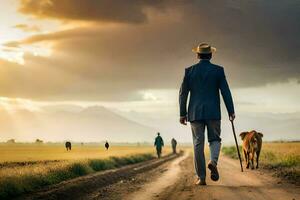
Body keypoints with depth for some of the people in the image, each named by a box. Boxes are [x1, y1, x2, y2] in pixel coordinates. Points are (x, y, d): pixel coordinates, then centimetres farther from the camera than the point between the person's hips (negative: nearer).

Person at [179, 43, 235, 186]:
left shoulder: (189, 71, 3)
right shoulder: (218, 70, 0)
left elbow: (183, 93, 3)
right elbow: (226, 92, -3)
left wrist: (182, 113, 9)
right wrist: (231, 111, 2)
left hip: (195, 113, 1)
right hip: (213, 113, -1)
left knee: (198, 144, 4)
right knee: (214, 139, 14)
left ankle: (201, 177, 2)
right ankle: (213, 162, -16)